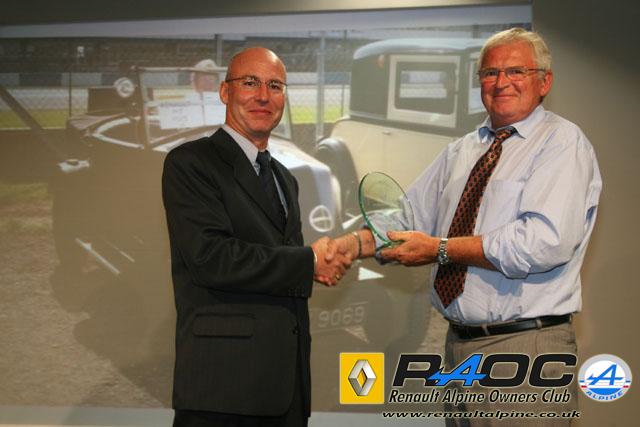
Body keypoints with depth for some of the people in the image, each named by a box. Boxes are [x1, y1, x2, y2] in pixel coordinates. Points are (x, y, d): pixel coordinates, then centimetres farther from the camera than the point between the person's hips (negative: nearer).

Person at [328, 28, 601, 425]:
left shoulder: (562, 142, -9)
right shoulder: (461, 151, 14)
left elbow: (545, 242, -22)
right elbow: (412, 214, 10)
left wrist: (440, 250, -16)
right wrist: (353, 244, -9)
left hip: (524, 348, -6)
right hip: (459, 345, 6)